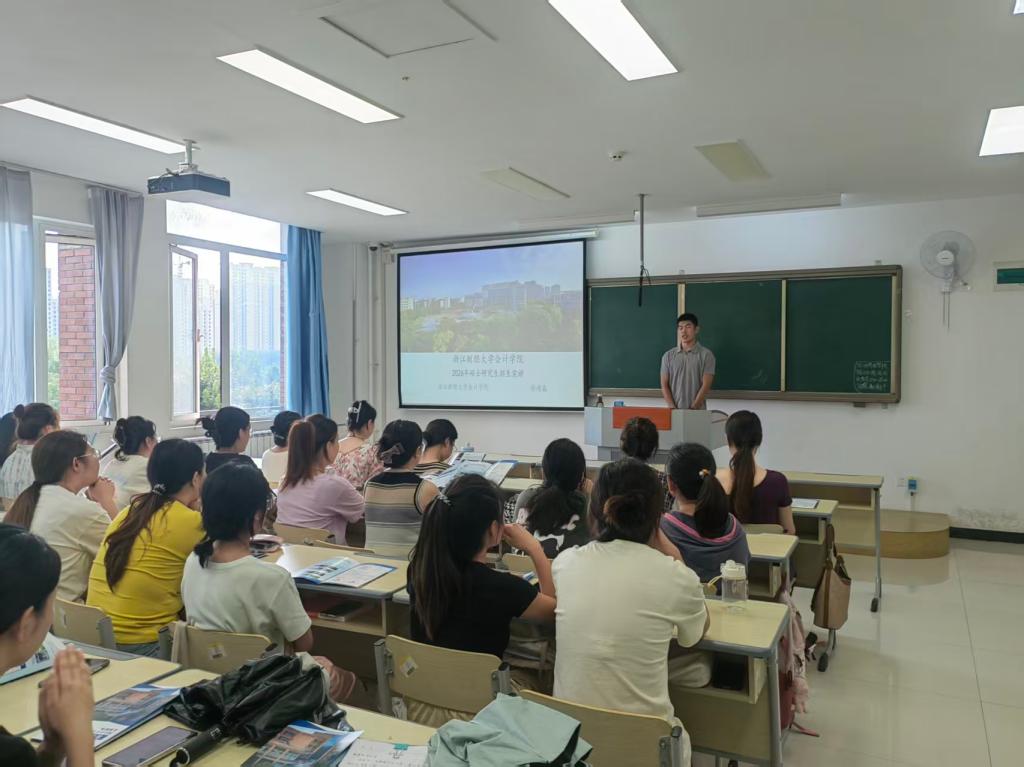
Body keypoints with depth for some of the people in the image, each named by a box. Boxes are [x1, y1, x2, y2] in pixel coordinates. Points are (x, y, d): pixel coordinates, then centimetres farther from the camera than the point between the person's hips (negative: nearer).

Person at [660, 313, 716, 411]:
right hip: (674, 412, 2)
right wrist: (673, 409, -7)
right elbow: (664, 385, 6)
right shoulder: (668, 356, 9)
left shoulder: (706, 355, 1)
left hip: (697, 413, -2)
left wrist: (693, 409, -13)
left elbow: (706, 386, -4)